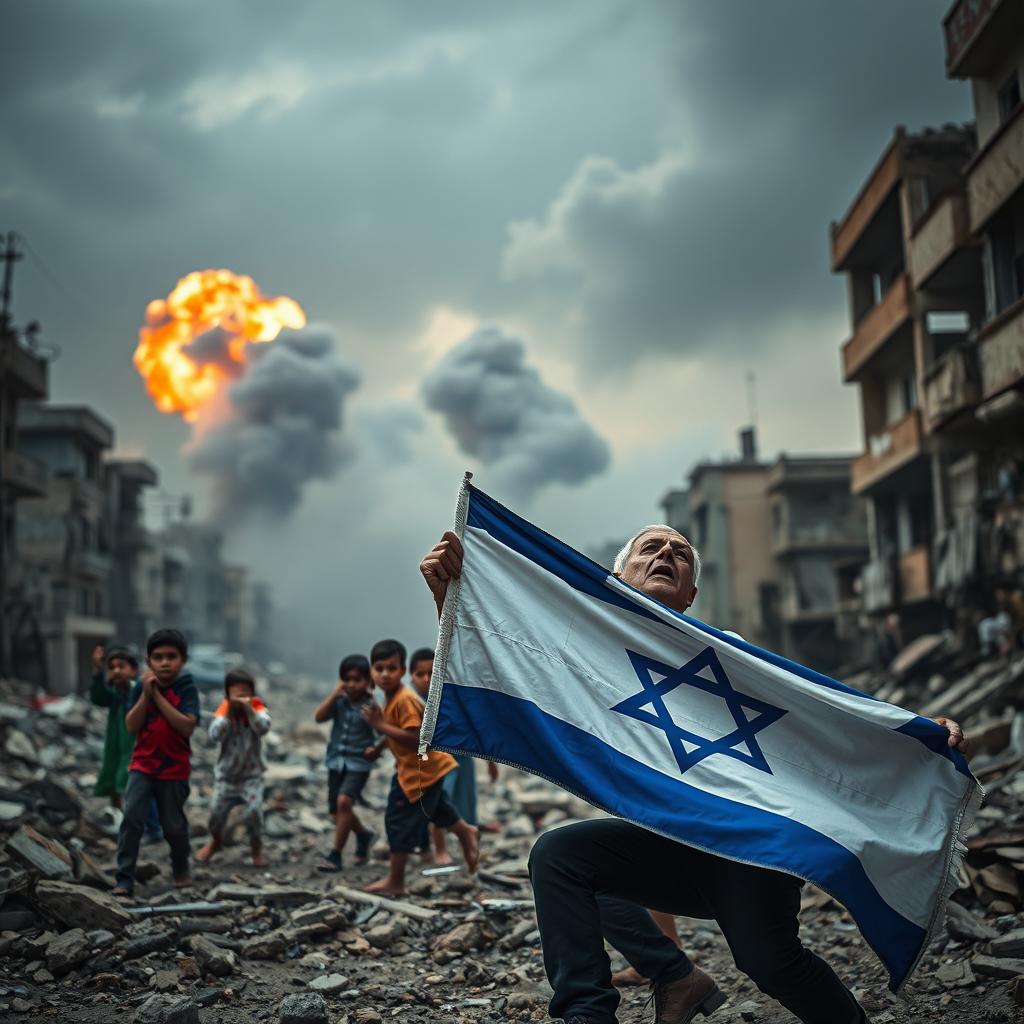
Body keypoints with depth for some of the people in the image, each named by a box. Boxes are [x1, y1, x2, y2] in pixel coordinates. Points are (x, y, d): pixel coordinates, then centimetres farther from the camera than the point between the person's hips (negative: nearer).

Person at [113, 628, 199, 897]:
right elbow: (131, 727, -8)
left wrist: (158, 695, -23)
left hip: (175, 769, -1)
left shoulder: (187, 689, -10)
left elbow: (186, 726, -23)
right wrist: (146, 694, -19)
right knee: (131, 817, -14)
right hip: (142, 765, 2)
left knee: (174, 825, 10)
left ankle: (181, 869, 36)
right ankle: (125, 878, -8)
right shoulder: (141, 687, -2)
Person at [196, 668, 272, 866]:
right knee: (216, 811, 0)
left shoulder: (257, 708, -7)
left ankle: (257, 848, 8)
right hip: (226, 773, 2)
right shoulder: (224, 710, -6)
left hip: (251, 774, -2)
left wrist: (249, 709, -31)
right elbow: (215, 735, -20)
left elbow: (263, 728, -26)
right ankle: (215, 841, 35)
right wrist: (228, 713, -23)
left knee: (253, 811, -18)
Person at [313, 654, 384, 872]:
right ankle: (364, 835, 40)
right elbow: (319, 717, -13)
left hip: (359, 763, -5)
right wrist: (334, 693, -15)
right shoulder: (340, 702, 1)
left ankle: (335, 855, -14)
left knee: (344, 801, -23)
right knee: (336, 812, 11)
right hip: (336, 761, 5)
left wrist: (378, 748, -19)